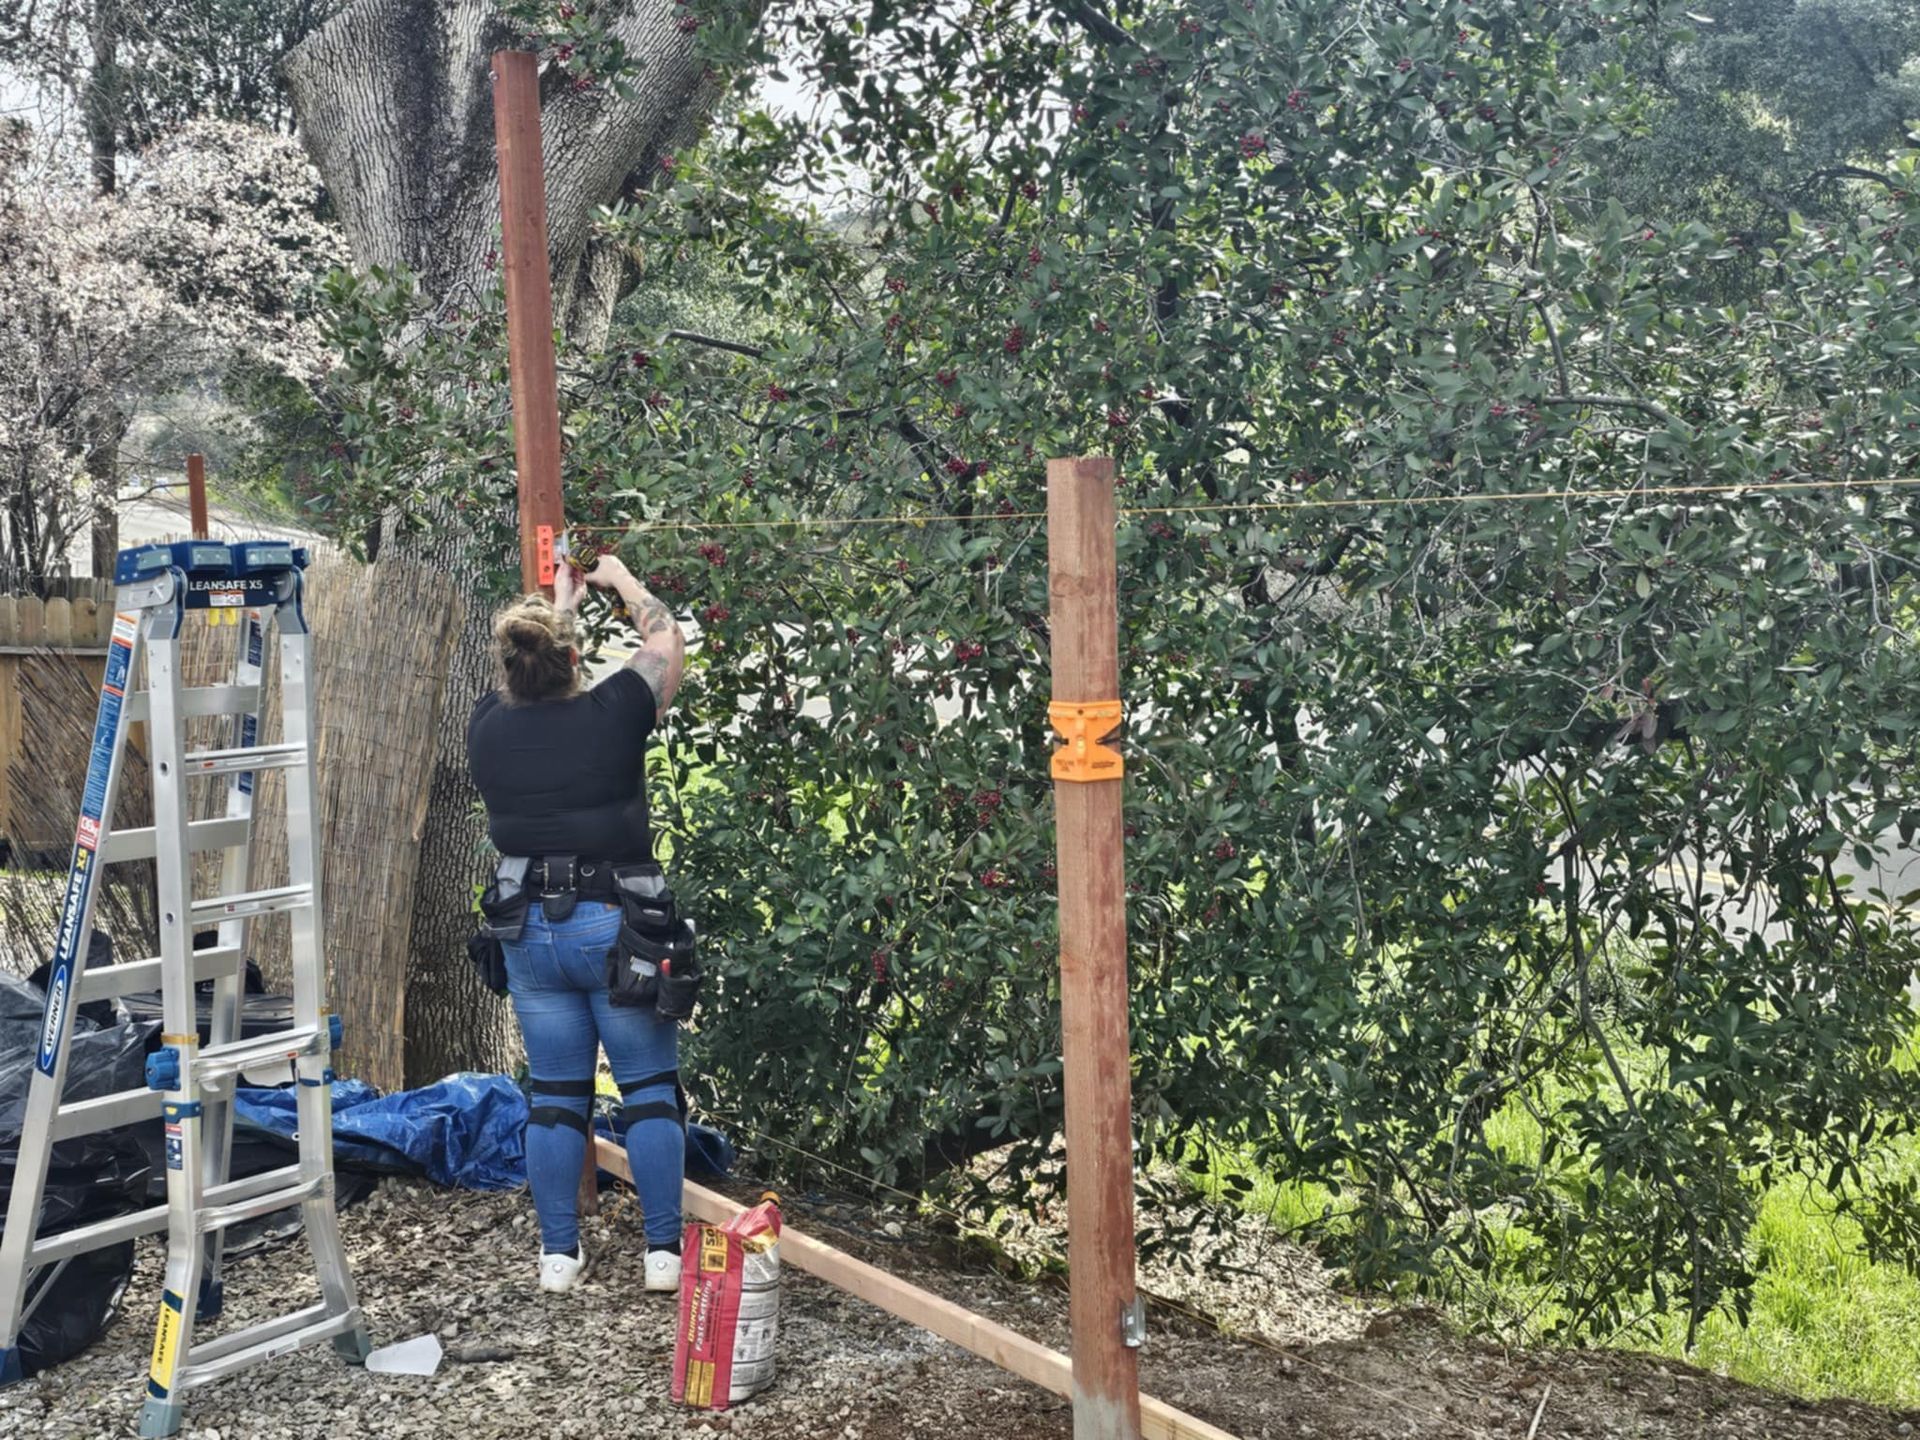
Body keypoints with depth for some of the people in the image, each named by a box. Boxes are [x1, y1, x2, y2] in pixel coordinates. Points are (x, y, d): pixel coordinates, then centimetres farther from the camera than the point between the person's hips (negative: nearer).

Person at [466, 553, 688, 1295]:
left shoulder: (489, 728, -4)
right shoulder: (609, 715, -13)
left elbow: (524, 681, 20)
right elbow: (666, 642, 5)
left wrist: (557, 604, 33)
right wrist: (622, 580, 22)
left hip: (532, 936, 3)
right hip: (616, 928, -3)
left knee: (555, 1092, 12)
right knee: (650, 1086, 7)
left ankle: (559, 1253, 18)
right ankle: (664, 1249, 9)